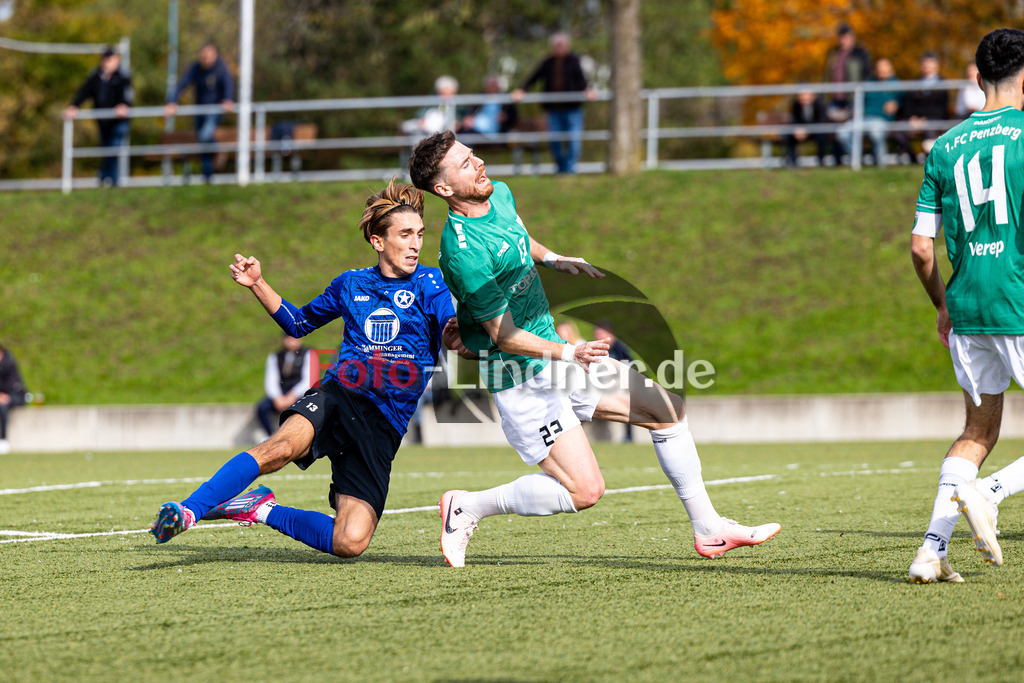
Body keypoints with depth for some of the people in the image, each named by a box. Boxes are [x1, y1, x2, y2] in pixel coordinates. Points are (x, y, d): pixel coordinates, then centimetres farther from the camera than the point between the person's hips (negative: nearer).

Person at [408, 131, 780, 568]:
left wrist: (553, 259, 8)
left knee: (669, 411, 8)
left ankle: (708, 530, 18)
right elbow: (503, 335, -23)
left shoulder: (498, 194, 1)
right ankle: (467, 508, 4)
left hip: (554, 354, 10)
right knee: (584, 490, -13)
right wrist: (568, 354, -31)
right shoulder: (466, 254, -28)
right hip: (520, 377, -10)